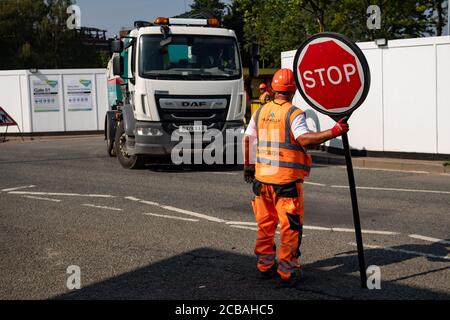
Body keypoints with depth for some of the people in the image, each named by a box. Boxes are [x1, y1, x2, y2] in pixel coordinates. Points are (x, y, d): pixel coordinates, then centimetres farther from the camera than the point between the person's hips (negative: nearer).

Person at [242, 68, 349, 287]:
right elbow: (304, 139, -25)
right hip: (287, 179, -5)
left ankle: (265, 266, 25)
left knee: (265, 224, 16)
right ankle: (287, 273, 6)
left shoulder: (260, 112, 7)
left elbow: (247, 140, 11)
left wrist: (248, 167, 22)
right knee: (290, 227, 3)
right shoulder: (294, 114, -10)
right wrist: (333, 132, -26)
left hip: (262, 177, 6)